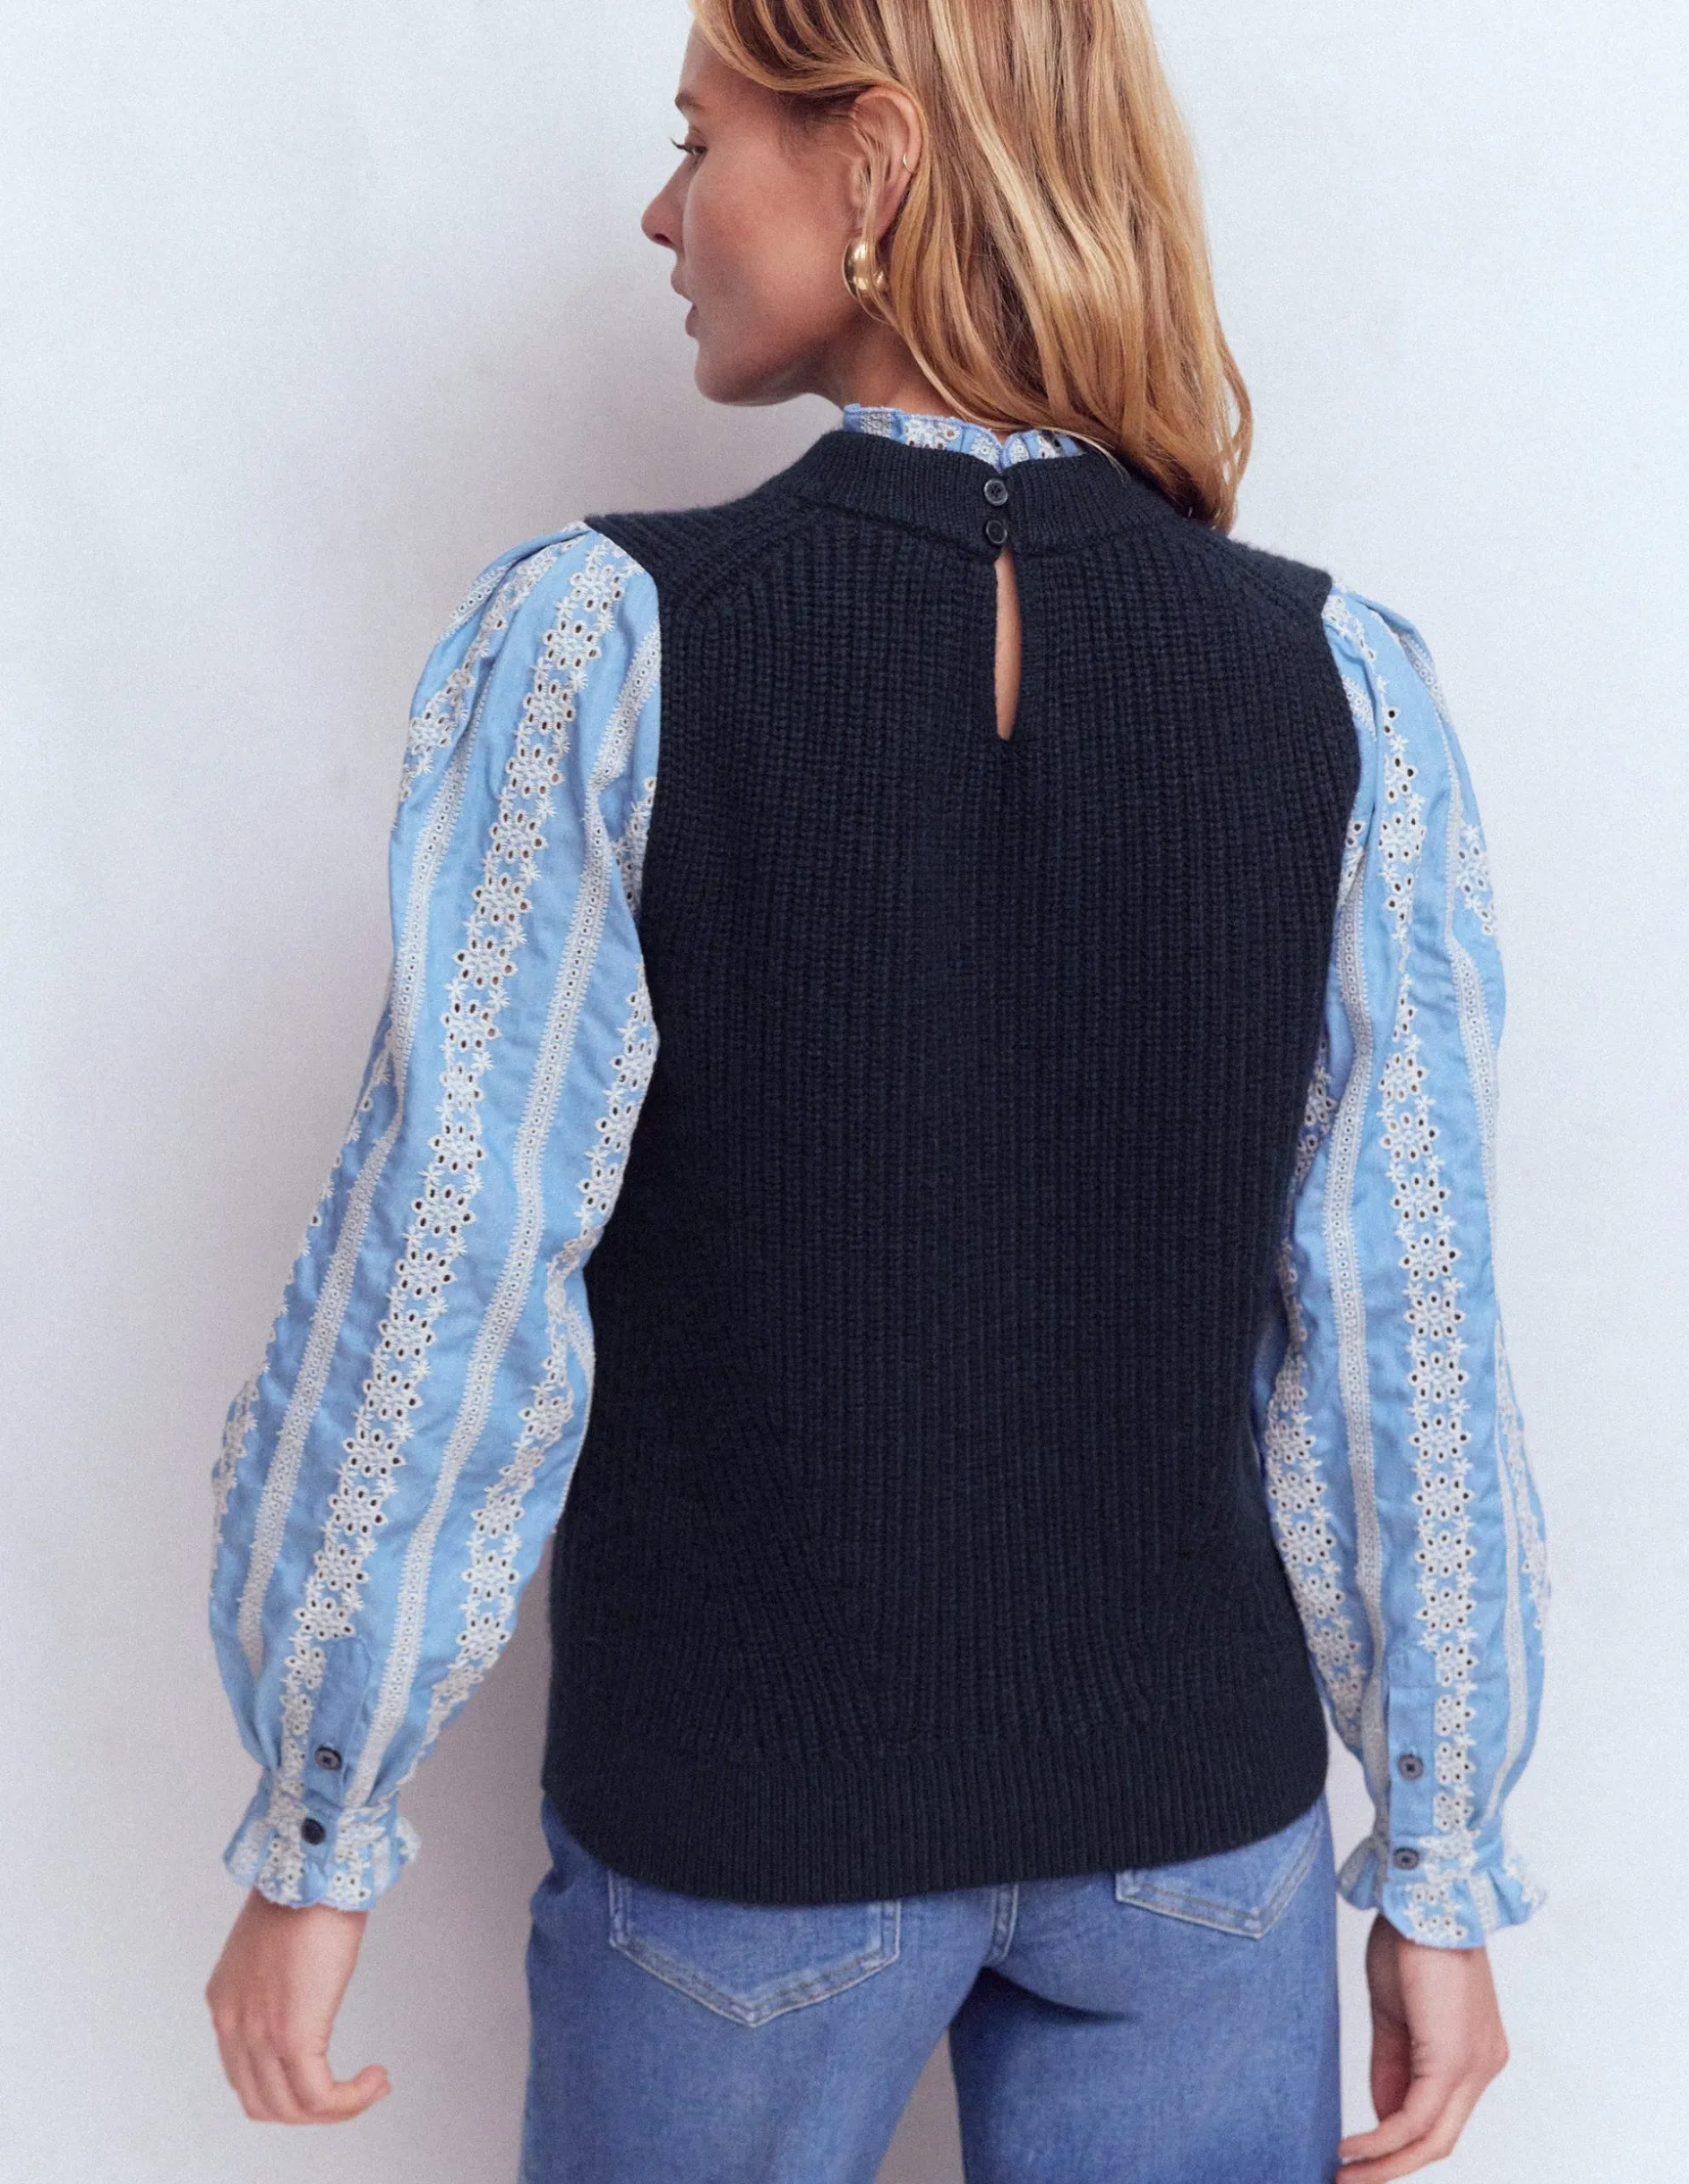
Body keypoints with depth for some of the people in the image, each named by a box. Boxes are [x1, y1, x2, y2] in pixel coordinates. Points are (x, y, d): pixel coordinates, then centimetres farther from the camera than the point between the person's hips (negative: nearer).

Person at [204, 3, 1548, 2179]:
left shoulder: (599, 640, -16)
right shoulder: (1340, 680, -8)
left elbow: (443, 1279, -15)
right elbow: (1403, 1324, -7)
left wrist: (313, 1842, -3)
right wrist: (1443, 1866, 4)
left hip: (736, 1815, -1)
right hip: (1195, 1807, 2)